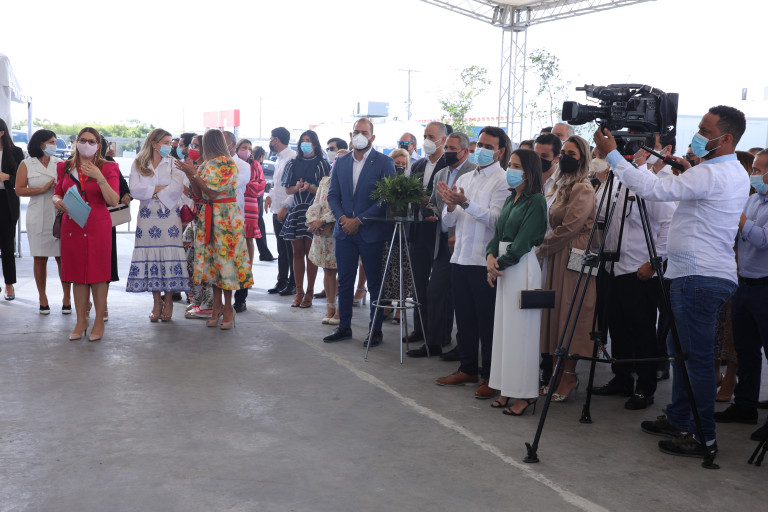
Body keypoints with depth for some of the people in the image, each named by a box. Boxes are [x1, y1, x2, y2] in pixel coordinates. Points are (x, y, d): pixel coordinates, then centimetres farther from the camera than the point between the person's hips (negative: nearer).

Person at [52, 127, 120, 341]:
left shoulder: (107, 168, 0)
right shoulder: (65, 167, 10)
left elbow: (113, 200, -11)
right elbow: (57, 192, 17)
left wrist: (99, 177, -23)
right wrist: (57, 200, -6)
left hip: (98, 225, -3)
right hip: (71, 226, 3)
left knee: (98, 273, 0)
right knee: (77, 274, 7)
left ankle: (99, 321, 10)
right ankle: (81, 321, 17)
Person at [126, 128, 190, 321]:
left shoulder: (173, 164, 7)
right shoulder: (138, 164, 10)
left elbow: (176, 189, -8)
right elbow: (135, 190, -4)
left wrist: (151, 192, -6)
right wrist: (161, 188, -9)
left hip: (169, 216, -1)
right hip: (147, 217, 1)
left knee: (169, 255, -5)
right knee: (151, 257, 0)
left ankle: (168, 301, 5)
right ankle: (157, 301, 9)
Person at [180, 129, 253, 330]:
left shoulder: (227, 163, -9)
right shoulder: (207, 165, 13)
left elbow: (212, 192, -16)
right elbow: (199, 194, 11)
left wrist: (193, 174, -13)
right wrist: (190, 176, 0)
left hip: (225, 217, -7)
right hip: (208, 216, 7)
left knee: (224, 258, -5)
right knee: (212, 259, 6)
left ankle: (228, 308, 3)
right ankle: (217, 306, 12)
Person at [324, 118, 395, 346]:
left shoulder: (384, 163, -5)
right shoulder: (340, 163, 11)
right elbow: (332, 195, 11)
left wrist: (359, 221, -14)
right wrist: (342, 218, -7)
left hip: (371, 232, -4)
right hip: (344, 231, 5)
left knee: (375, 284, 3)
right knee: (344, 282, 10)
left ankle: (375, 330, 12)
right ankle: (344, 327, 21)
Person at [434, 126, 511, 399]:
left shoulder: (502, 181, -5)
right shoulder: (464, 179, 16)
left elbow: (495, 219, -18)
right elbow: (448, 221, 13)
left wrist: (466, 203, -28)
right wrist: (451, 205, -8)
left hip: (485, 261, -7)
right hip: (461, 258, 7)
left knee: (487, 321, -1)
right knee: (464, 318, 14)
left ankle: (490, 376, 9)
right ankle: (468, 369, 26)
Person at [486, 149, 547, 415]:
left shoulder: (536, 201, -10)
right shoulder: (511, 199, 15)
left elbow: (523, 241, -16)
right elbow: (498, 233, 12)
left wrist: (499, 264, -12)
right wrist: (490, 257, -6)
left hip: (523, 266, -8)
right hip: (503, 266, 8)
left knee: (520, 329, -5)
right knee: (504, 327, 9)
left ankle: (526, 393, 2)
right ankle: (508, 389, 17)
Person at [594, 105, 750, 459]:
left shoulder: (711, 175, -18)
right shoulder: (736, 174, 15)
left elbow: (654, 190, -22)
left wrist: (612, 155, -16)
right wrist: (689, 170, 16)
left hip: (700, 279, -11)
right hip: (701, 275, 11)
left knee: (697, 357, -5)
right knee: (679, 350, 19)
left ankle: (704, 438, 2)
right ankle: (678, 419, 30)